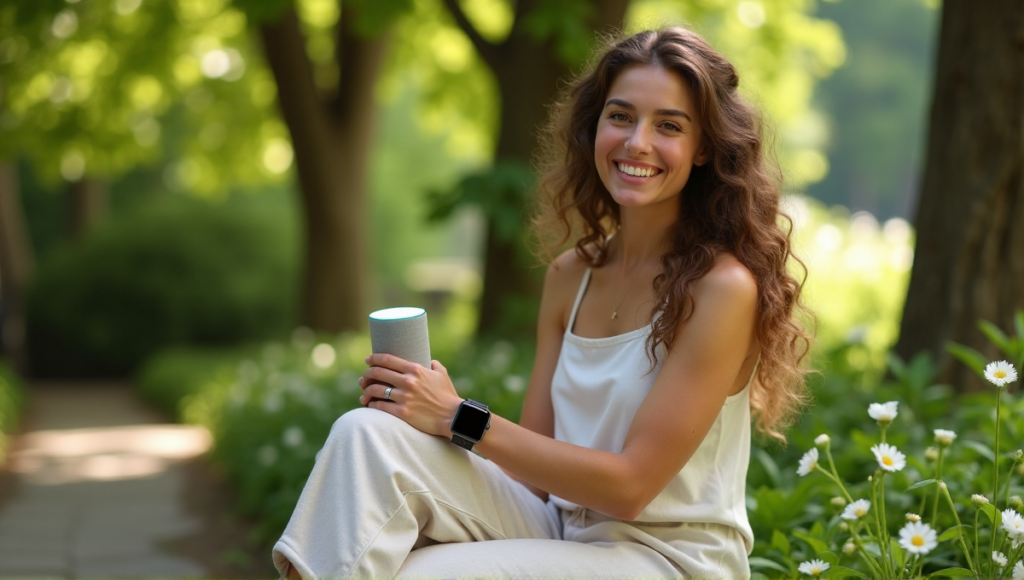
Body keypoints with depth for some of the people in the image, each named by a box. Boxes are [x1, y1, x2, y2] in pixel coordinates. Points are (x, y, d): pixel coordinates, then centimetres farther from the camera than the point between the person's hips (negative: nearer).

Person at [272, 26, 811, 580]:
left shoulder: (724, 286, -13)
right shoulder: (570, 276, 8)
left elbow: (630, 485, -15)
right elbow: (538, 464, 8)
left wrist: (462, 419, -17)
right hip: (562, 530, 6)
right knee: (368, 435, -18)